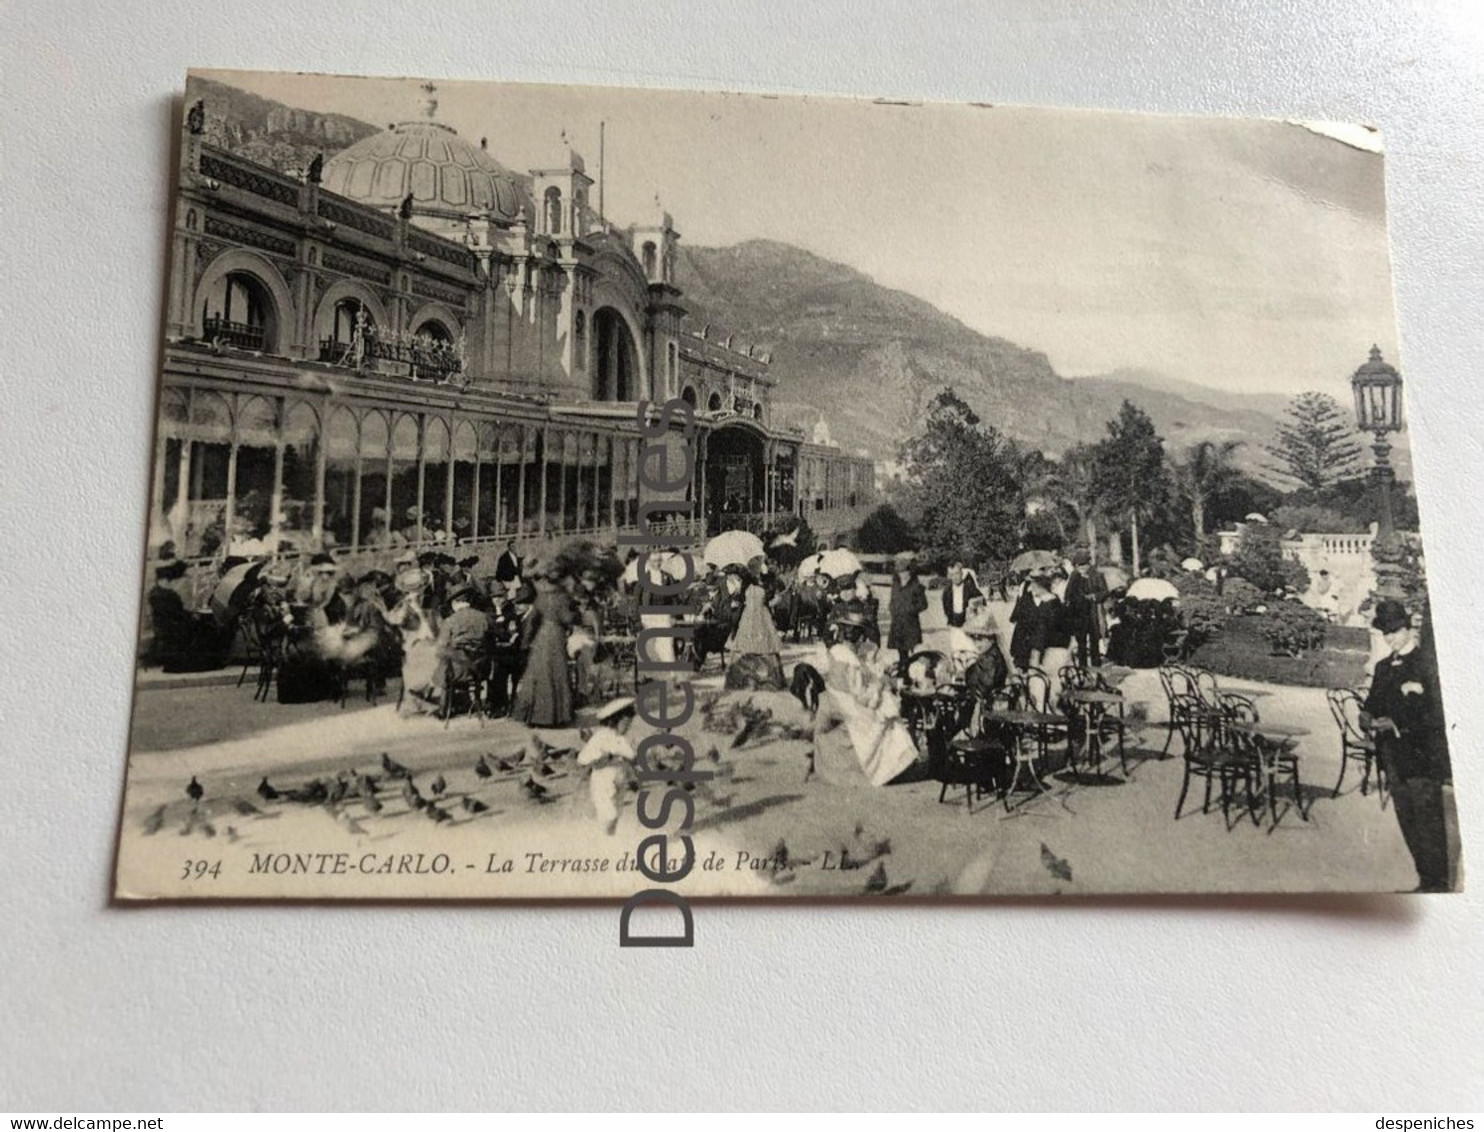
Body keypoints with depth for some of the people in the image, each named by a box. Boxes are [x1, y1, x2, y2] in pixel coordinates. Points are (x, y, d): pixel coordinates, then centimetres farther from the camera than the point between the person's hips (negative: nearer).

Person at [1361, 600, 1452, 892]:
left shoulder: (1427, 667, -9)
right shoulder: (1383, 667, 14)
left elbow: (1437, 717, -15)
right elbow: (1373, 703, 19)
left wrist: (1396, 724, -20)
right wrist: (1370, 719, -3)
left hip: (1422, 757, -7)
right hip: (1395, 758, 7)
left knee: (1429, 821, -3)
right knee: (1408, 823, 12)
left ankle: (1437, 884, 6)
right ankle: (1425, 881, 21)